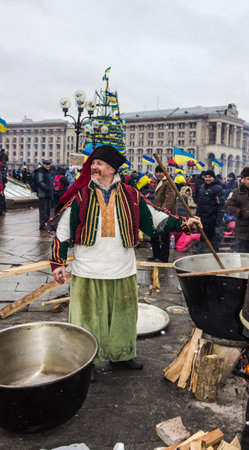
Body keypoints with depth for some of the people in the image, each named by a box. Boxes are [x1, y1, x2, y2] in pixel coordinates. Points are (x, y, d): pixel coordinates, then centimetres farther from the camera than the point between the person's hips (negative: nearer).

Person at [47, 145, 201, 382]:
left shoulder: (130, 195, 3)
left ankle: (121, 354, 38)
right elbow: (63, 228, -1)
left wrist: (183, 223, 1)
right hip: (88, 271, -2)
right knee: (88, 315, 7)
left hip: (123, 270, 3)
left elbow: (153, 217, 9)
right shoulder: (80, 195, -3)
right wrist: (58, 262, -6)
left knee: (123, 314, 16)